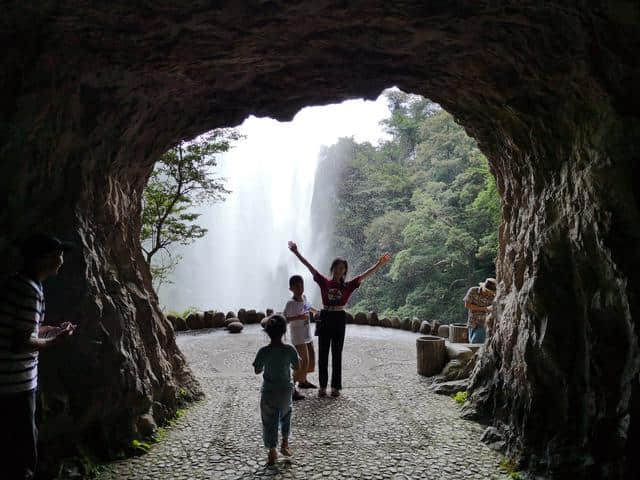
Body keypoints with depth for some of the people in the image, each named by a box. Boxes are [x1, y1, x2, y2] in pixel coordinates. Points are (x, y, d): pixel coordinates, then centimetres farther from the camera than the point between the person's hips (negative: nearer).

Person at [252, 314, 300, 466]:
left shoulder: (264, 352, -19)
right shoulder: (290, 350, -16)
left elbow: (257, 371, -7)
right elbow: (297, 366, -1)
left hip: (269, 391, -2)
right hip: (286, 389, 2)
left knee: (269, 421, 11)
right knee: (286, 414, 28)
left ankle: (272, 453, 18)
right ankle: (285, 443, 31)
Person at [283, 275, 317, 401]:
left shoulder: (304, 297, 2)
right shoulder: (290, 303, -20)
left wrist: (317, 311, 38)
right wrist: (298, 317, -35)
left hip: (307, 336, 8)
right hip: (298, 337, -8)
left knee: (311, 359, 18)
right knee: (303, 362, -14)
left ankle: (303, 381, 40)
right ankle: (291, 388, -8)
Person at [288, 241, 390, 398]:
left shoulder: (348, 285, 1)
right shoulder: (324, 282, 0)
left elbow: (365, 275, -7)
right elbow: (310, 267, -4)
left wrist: (379, 264, -19)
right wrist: (297, 253, -9)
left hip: (339, 319, 0)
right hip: (325, 318, 0)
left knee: (337, 355, 7)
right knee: (323, 354, 6)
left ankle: (335, 387, 16)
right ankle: (323, 386, 17)